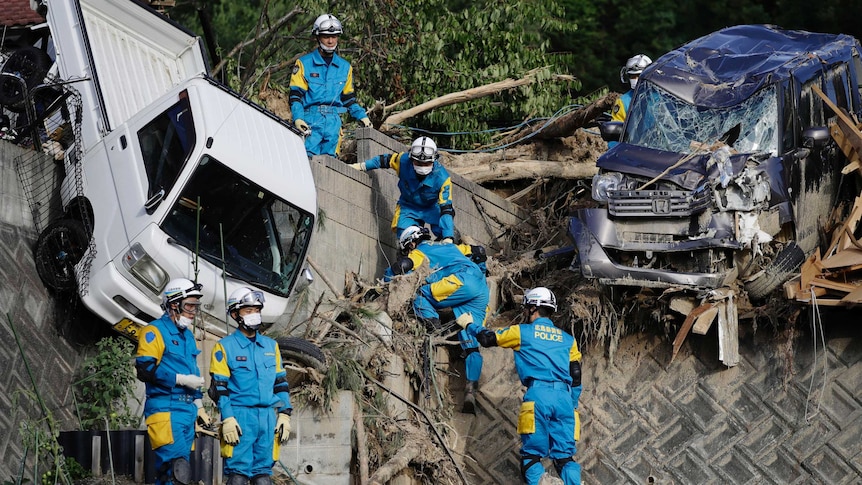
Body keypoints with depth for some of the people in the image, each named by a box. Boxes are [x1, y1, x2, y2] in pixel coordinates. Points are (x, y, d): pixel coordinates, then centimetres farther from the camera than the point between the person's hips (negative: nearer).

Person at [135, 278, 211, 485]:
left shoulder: (188, 335, 21)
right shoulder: (155, 331, -6)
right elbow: (145, 369, -16)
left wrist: (199, 407, 24)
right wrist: (181, 379, -16)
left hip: (188, 410, 9)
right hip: (165, 409, -9)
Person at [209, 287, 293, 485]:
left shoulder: (271, 346, 16)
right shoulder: (224, 347, 1)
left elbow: (280, 382, 18)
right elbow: (219, 387, -3)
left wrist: (285, 414, 9)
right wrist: (227, 419, -12)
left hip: (268, 417, 5)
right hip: (240, 416, -5)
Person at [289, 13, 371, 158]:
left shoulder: (345, 67, 18)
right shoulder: (304, 63, 6)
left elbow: (348, 98, 25)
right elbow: (295, 96, 1)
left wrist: (362, 116, 11)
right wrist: (297, 118, -15)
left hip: (333, 122, 4)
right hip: (310, 119, -4)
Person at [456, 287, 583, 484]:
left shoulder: (522, 331, 12)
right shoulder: (568, 339, 23)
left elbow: (488, 339, 21)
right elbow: (576, 377, 18)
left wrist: (469, 325, 39)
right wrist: (572, 405, 25)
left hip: (538, 395, -3)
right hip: (565, 398, 4)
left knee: (532, 454, -1)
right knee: (565, 457, 1)